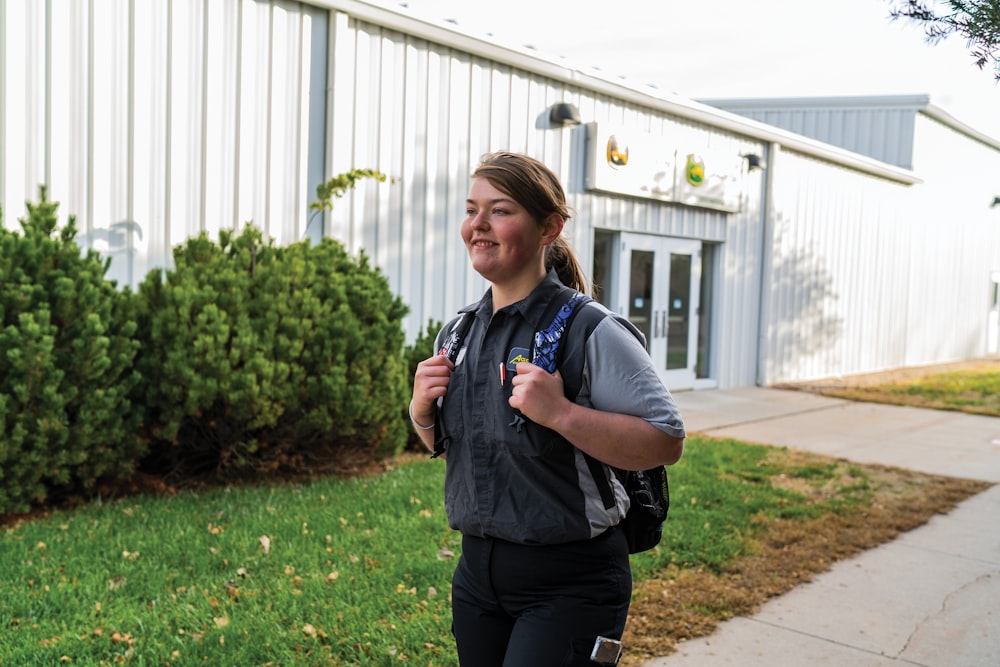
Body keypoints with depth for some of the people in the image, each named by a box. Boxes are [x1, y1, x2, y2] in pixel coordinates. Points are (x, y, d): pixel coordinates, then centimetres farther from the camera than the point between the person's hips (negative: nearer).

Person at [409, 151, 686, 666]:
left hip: (569, 585, -6)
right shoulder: (457, 332, 5)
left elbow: (666, 443, -19)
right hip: (478, 570, 7)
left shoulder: (590, 332, -16)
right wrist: (421, 411, -5)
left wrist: (559, 412, -28)